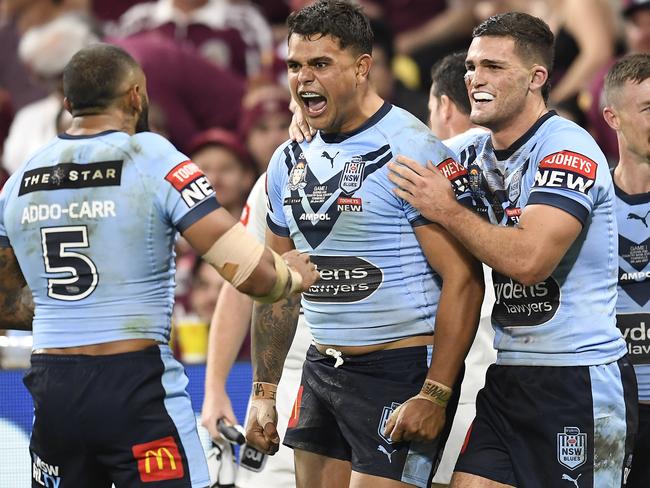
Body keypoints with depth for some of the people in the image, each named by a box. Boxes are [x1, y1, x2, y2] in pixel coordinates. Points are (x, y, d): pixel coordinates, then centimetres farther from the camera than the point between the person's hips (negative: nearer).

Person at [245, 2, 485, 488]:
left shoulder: (411, 152, -14)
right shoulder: (290, 161, 10)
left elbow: (463, 279, -17)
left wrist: (435, 397, -21)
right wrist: (264, 393, 16)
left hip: (401, 374, -8)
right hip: (322, 371, 8)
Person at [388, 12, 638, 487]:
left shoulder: (568, 149, -12)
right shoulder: (474, 153, 12)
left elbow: (529, 260, -24)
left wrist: (446, 210, -14)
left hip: (580, 382, -7)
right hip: (507, 378, 7)